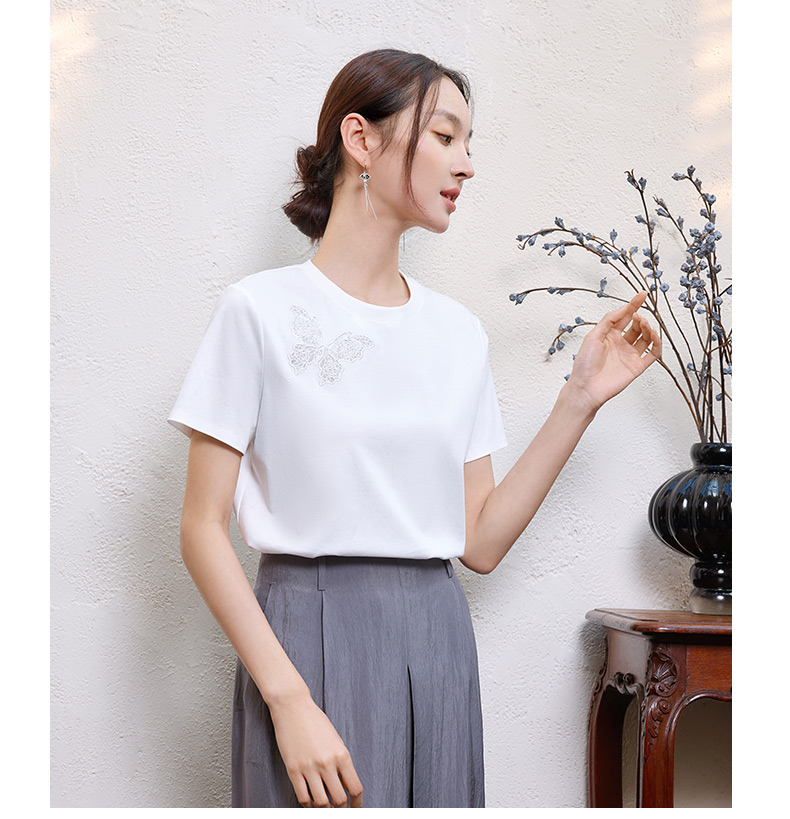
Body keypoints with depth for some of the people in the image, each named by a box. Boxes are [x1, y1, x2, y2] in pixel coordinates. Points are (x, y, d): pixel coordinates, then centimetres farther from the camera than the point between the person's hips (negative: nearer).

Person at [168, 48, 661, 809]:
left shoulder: (459, 330, 9)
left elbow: (481, 542, 6)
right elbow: (203, 529, -8)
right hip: (314, 637, -4)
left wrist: (580, 398, 2)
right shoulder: (261, 310, -6)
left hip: (438, 639, 5)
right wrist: (289, 700, -16)